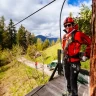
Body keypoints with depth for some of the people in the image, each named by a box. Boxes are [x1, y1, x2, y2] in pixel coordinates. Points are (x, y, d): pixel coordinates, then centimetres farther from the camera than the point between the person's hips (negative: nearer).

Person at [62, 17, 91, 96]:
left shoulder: (78, 34, -14)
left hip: (74, 61, -8)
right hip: (67, 60, 8)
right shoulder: (65, 36, 9)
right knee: (68, 77, 23)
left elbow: (90, 43, -12)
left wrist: (86, 55, -9)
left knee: (73, 80, -5)